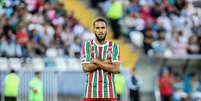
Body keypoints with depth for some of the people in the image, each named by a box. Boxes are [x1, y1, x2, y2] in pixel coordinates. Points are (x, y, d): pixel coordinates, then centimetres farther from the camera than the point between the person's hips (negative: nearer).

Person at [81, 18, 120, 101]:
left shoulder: (114, 46, 4)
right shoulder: (87, 45, 3)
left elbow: (115, 69, -9)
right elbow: (86, 68, -8)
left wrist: (96, 61, -8)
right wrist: (105, 62, -8)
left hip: (109, 93, 0)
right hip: (91, 92, 0)